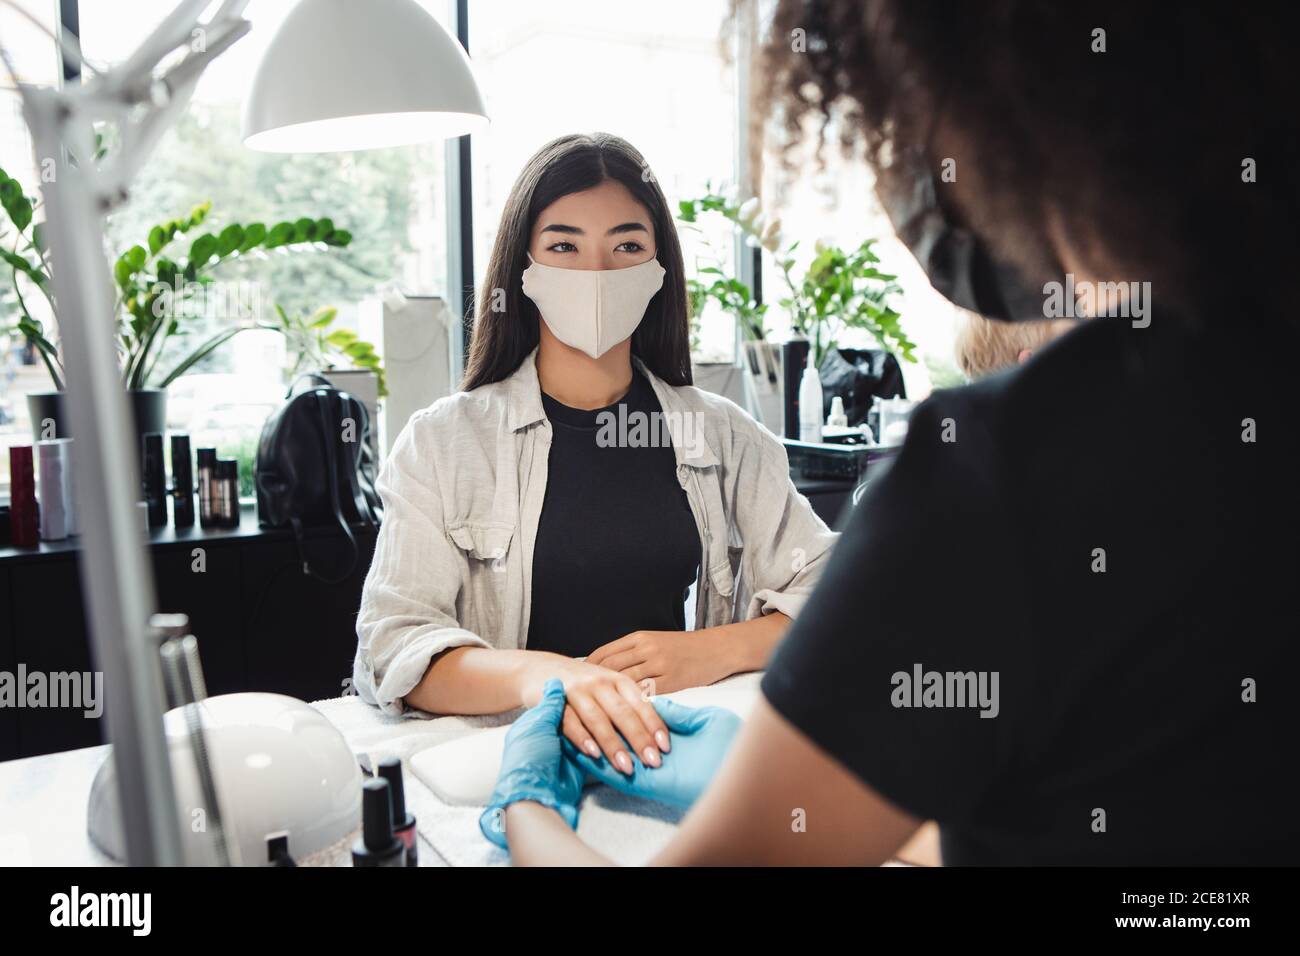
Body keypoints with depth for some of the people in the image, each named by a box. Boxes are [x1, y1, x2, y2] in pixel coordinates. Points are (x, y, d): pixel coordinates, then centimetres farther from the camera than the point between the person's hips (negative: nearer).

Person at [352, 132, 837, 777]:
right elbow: (389, 644, -6)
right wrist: (536, 674, -27)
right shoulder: (442, 443, 6)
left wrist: (710, 651, -12)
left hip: (685, 745, 2)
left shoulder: (722, 435, 13)